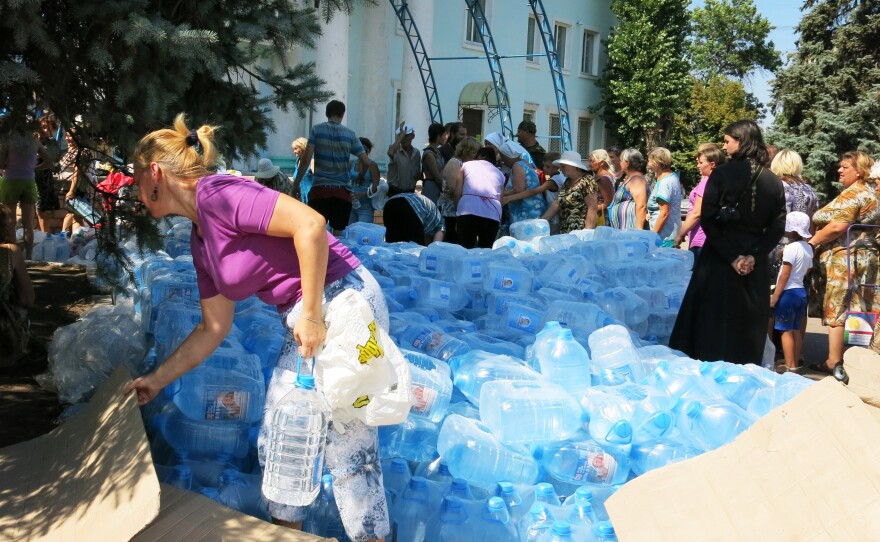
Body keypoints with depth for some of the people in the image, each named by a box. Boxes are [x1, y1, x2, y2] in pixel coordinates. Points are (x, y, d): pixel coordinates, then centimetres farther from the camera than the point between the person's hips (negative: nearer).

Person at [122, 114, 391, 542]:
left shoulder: (215, 193, -15)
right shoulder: (200, 241, 14)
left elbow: (310, 224, -26)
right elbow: (214, 328, 20)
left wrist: (311, 314, -23)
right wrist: (158, 379, 23)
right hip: (305, 323, 10)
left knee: (349, 452, -2)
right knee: (276, 444, 15)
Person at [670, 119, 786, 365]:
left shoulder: (722, 174, -8)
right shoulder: (773, 181, 4)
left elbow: (707, 220, -14)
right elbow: (777, 227, 0)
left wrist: (731, 256, -13)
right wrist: (755, 256, -6)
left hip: (718, 261, -3)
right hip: (755, 266, 4)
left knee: (712, 324, 5)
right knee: (749, 327, 12)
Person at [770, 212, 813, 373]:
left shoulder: (791, 248, -16)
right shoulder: (808, 248, 9)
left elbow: (785, 275, -18)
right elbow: (807, 270, 16)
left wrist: (775, 296, -14)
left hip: (788, 292, -8)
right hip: (801, 292, 9)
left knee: (786, 331, -4)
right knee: (796, 330, 13)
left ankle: (790, 367, -5)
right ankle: (794, 365, 18)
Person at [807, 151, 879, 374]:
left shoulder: (852, 194, -14)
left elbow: (838, 226, -23)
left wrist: (812, 241, -13)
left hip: (844, 258, -10)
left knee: (836, 309, -5)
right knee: (857, 310, 10)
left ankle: (834, 362, -2)